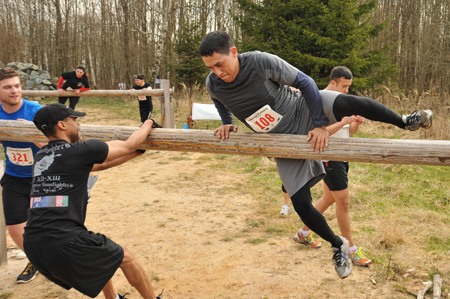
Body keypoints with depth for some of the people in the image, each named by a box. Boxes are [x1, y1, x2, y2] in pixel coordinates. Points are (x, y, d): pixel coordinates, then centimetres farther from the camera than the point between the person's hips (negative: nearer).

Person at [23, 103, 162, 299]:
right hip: (63, 244, -8)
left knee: (98, 254, 34)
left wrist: (138, 151, 27)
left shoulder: (40, 157, 16)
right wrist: (148, 123, 23)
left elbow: (101, 165, 23)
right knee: (125, 258, 16)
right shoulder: (80, 151, -8)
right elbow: (129, 146, 4)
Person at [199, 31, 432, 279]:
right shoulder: (213, 84, -13)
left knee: (347, 102, -34)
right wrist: (226, 124, 0)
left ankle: (405, 122, -7)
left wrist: (320, 125, -19)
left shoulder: (260, 61, -25)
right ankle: (338, 245, 21)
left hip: (303, 111, -3)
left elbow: (304, 82, -16)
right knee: (301, 204, -5)